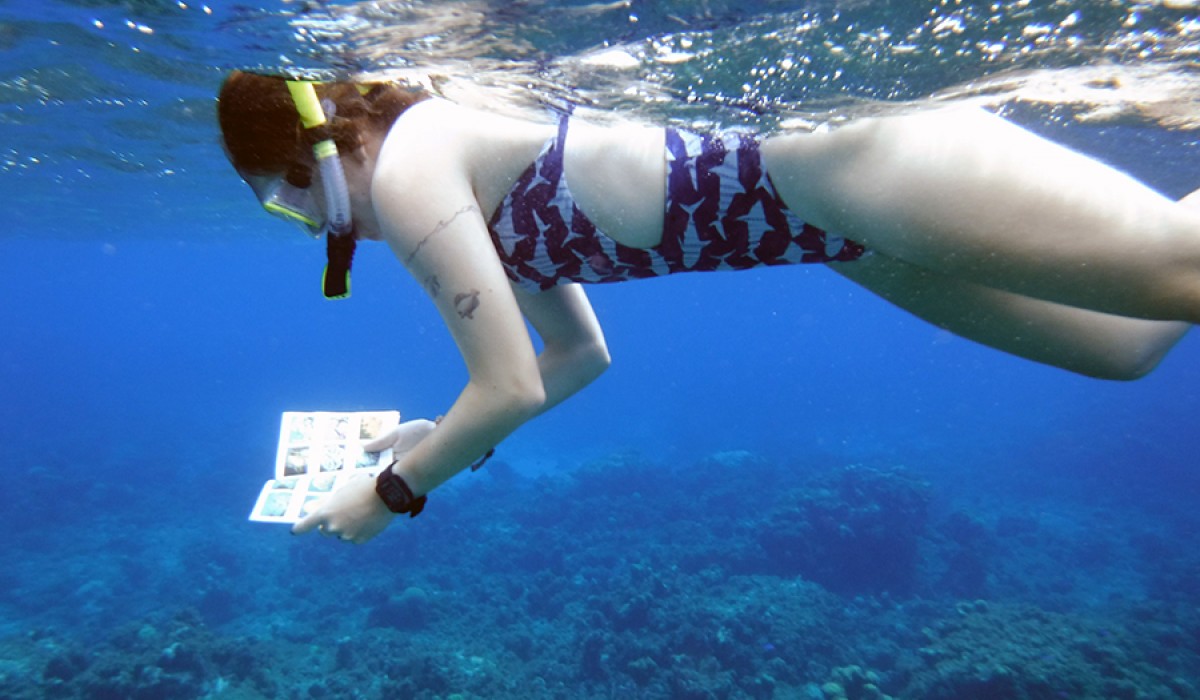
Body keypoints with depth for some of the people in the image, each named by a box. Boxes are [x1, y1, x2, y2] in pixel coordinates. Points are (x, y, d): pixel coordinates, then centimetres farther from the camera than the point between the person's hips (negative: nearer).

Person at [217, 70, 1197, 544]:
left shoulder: (408, 168, -11)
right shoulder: (462, 181, 15)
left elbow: (510, 388, -16)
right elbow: (580, 356, 18)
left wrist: (392, 493, 1)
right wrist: (437, 442, 21)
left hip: (844, 164, -7)